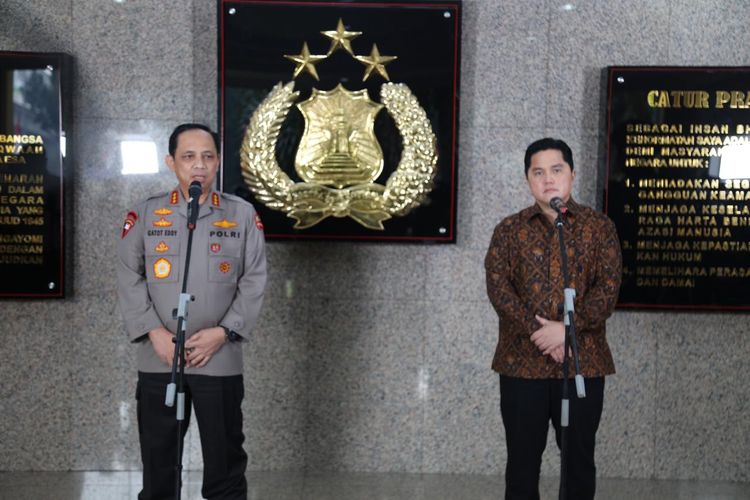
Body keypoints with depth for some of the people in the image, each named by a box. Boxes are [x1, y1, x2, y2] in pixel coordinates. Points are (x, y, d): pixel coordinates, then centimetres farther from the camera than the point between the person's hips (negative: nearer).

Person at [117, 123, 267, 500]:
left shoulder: (243, 215, 4)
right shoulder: (144, 215, 5)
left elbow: (254, 281, 0)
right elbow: (129, 279, 0)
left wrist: (223, 331, -11)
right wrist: (154, 333, -11)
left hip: (220, 358, -1)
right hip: (157, 358, 1)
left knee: (225, 456, 7)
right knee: (157, 455, 12)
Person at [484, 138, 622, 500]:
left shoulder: (600, 227, 4)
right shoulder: (509, 229, 6)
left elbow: (608, 288, -6)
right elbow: (497, 286, -6)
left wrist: (566, 329, -18)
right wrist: (537, 333, -17)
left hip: (583, 362, 0)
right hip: (522, 362, 1)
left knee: (579, 458, 9)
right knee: (522, 459, 8)